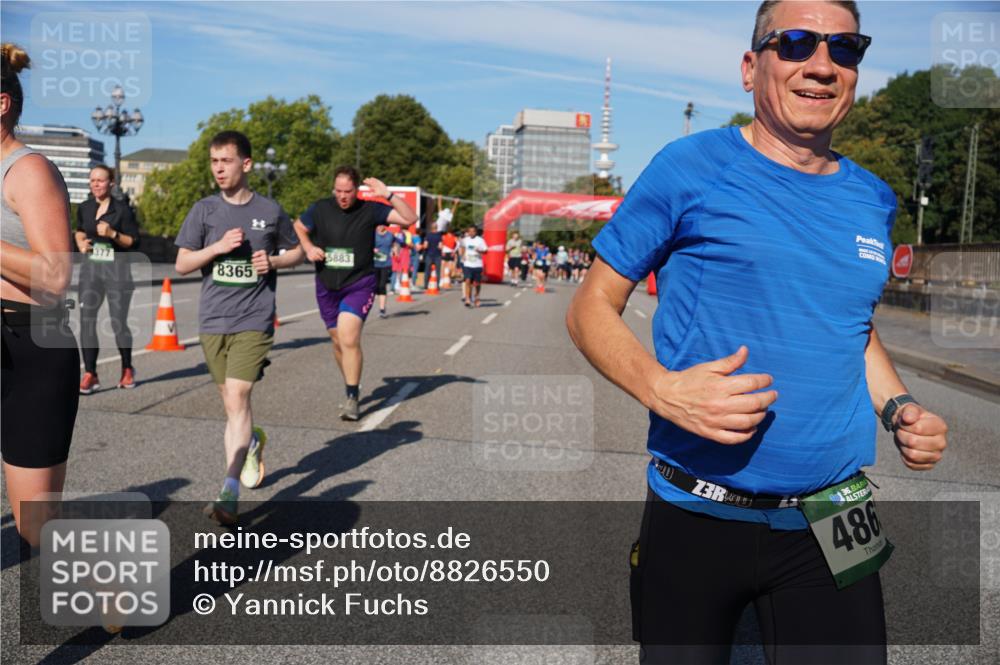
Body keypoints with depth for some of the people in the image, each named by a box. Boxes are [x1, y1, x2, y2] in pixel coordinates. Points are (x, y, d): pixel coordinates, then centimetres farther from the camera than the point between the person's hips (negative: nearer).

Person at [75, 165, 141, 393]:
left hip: (117, 268, -4)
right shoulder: (84, 208, 8)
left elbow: (133, 242, -5)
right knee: (86, 320, -5)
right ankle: (90, 375, -1)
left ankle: (127, 369, 24)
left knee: (118, 322, 2)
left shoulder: (122, 209, -5)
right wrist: (81, 243, 4)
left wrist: (112, 234, -20)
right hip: (90, 267, 4)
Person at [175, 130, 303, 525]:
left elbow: (296, 252, 16)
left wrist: (273, 261, -5)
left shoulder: (270, 211, 2)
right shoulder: (204, 210, 4)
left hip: (254, 320, -3)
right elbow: (182, 264, 3)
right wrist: (218, 246, -13)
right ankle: (252, 443, 46)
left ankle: (229, 496, -14)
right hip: (213, 320, 3)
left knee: (236, 399, -13)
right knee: (230, 402, 13)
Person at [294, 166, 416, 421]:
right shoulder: (320, 209, 0)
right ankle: (352, 387, 34)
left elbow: (410, 218, -11)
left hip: (359, 285, -3)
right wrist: (308, 247, -1)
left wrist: (388, 195, -21)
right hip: (327, 286, 4)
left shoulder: (370, 210, -6)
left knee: (349, 339, -19)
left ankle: (352, 399, -9)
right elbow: (298, 228, 18)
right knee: (338, 343, 12)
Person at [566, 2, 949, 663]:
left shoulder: (873, 200, 8)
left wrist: (898, 406, 3)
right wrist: (661, 388, -24)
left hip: (830, 530, 4)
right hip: (695, 521, -3)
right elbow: (592, 308, -5)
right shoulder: (691, 168, -8)